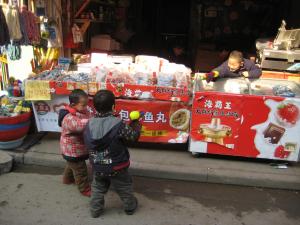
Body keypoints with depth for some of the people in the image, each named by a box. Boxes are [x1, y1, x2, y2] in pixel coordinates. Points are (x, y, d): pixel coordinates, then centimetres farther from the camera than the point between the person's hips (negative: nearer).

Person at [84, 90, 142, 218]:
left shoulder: (90, 124, -9)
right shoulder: (118, 124, -24)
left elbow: (87, 143, 3)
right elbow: (133, 136, -11)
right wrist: (136, 124, 6)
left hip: (97, 167, 3)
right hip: (116, 167, -3)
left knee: (98, 189, 25)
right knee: (124, 188, 20)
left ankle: (95, 210, 37)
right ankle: (130, 207, 40)